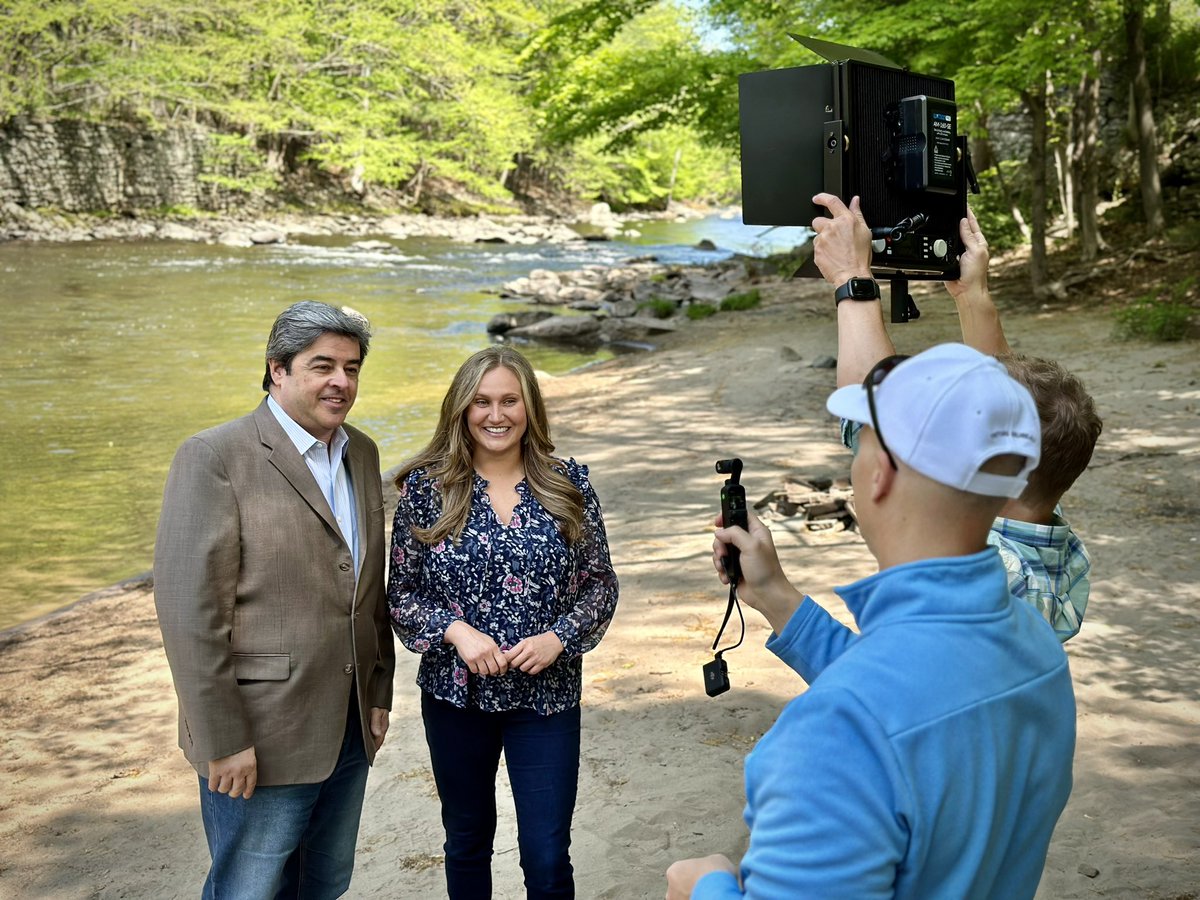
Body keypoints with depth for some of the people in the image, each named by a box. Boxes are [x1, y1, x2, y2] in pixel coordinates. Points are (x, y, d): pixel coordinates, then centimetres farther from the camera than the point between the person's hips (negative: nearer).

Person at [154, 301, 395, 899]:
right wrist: (224, 741, -18)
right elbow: (190, 612, -18)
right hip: (261, 738, -7)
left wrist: (379, 695, 14)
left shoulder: (361, 454, 10)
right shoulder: (214, 458, -14)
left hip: (349, 730, 7)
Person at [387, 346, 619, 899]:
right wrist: (455, 630, -18)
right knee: (467, 841, 18)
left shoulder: (568, 485, -3)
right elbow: (402, 592, -1)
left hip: (547, 694, 0)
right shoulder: (425, 488, -5)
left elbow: (599, 582, 2)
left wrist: (558, 638, -15)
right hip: (456, 692, 1)